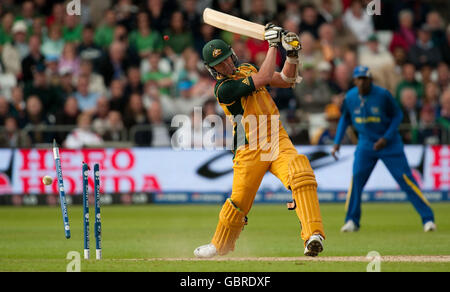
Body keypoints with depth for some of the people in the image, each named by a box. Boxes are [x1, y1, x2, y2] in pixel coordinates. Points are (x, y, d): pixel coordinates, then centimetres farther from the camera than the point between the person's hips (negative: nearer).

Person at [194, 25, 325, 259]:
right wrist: (273, 45, -14)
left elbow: (286, 80, 15)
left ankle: (313, 234, -34)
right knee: (239, 201, 3)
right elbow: (264, 78, -21)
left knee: (301, 173, -24)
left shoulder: (247, 69, 12)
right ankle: (220, 245, 33)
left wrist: (292, 55, -2)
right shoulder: (223, 88, -12)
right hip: (249, 151, -4)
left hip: (278, 141, 4)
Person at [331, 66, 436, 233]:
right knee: (357, 178, -13)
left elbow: (397, 115, -5)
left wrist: (386, 138, -14)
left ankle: (428, 218, -4)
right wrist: (337, 142, 3)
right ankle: (352, 221, -1)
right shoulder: (350, 97, -5)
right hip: (366, 143, 3)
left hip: (389, 142, -3)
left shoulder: (383, 95, -16)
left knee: (405, 179, -8)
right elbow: (345, 119, 12)